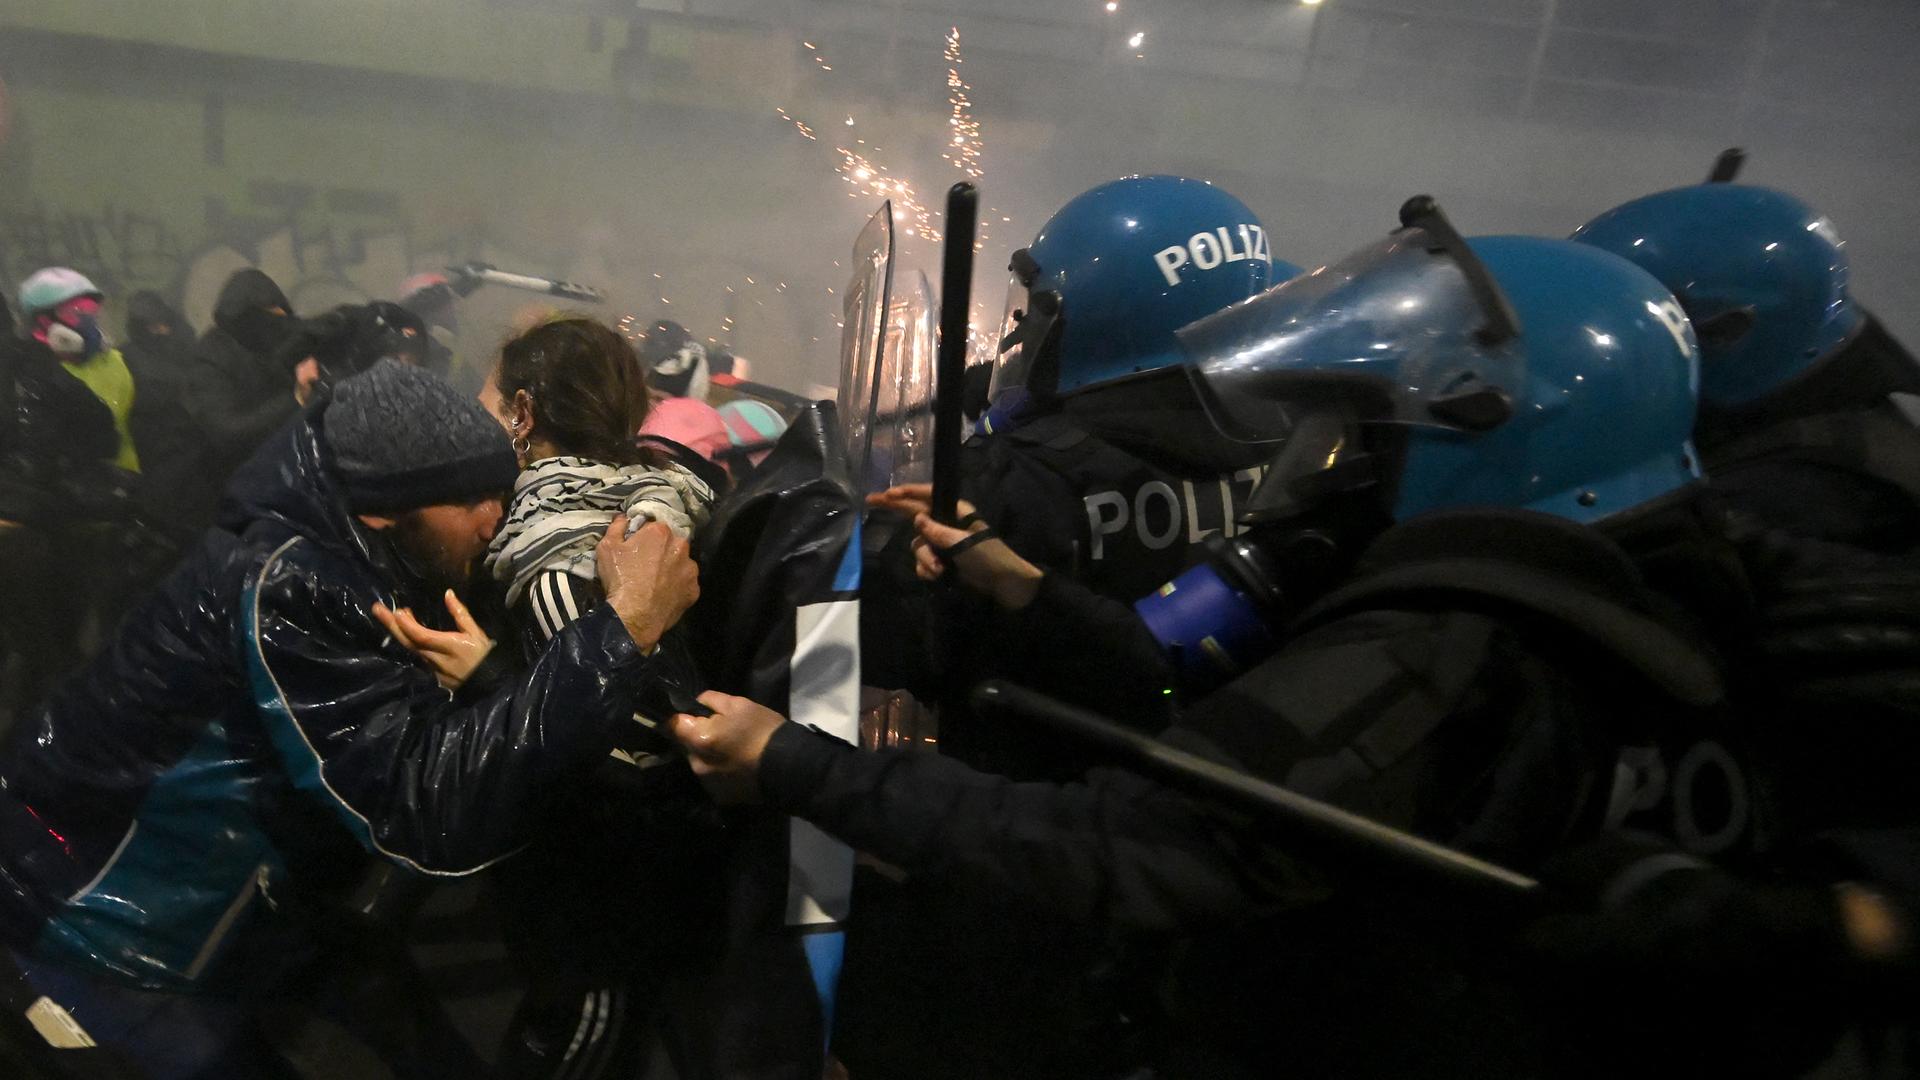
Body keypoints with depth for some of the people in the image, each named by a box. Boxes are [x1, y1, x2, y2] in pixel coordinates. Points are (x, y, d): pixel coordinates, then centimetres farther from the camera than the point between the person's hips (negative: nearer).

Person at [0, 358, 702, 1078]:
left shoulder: (348, 563, -5)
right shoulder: (284, 588, -32)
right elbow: (435, 809, -41)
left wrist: (474, 680, -18)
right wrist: (624, 629, -43)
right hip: (97, 935, -7)